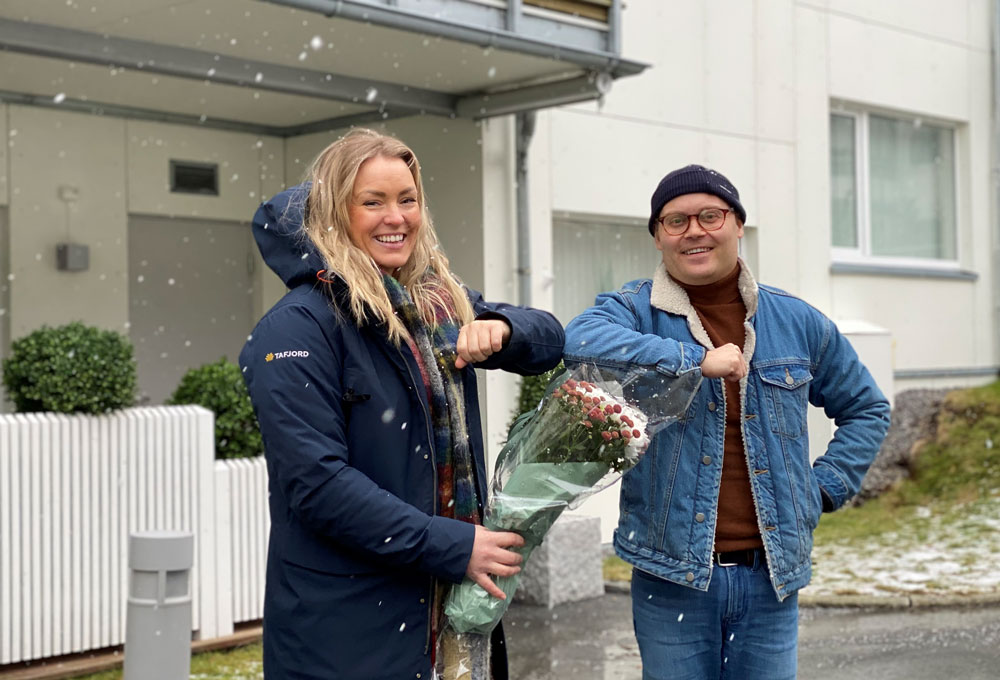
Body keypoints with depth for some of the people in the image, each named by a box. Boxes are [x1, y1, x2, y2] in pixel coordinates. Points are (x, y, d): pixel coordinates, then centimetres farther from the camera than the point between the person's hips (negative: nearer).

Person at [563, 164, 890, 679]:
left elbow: (866, 408, 22)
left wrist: (823, 489, 9)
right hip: (671, 576, -2)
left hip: (771, 577, 3)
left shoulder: (797, 322, 9)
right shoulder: (634, 311, -2)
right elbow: (577, 343, -26)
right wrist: (696, 360, -29)